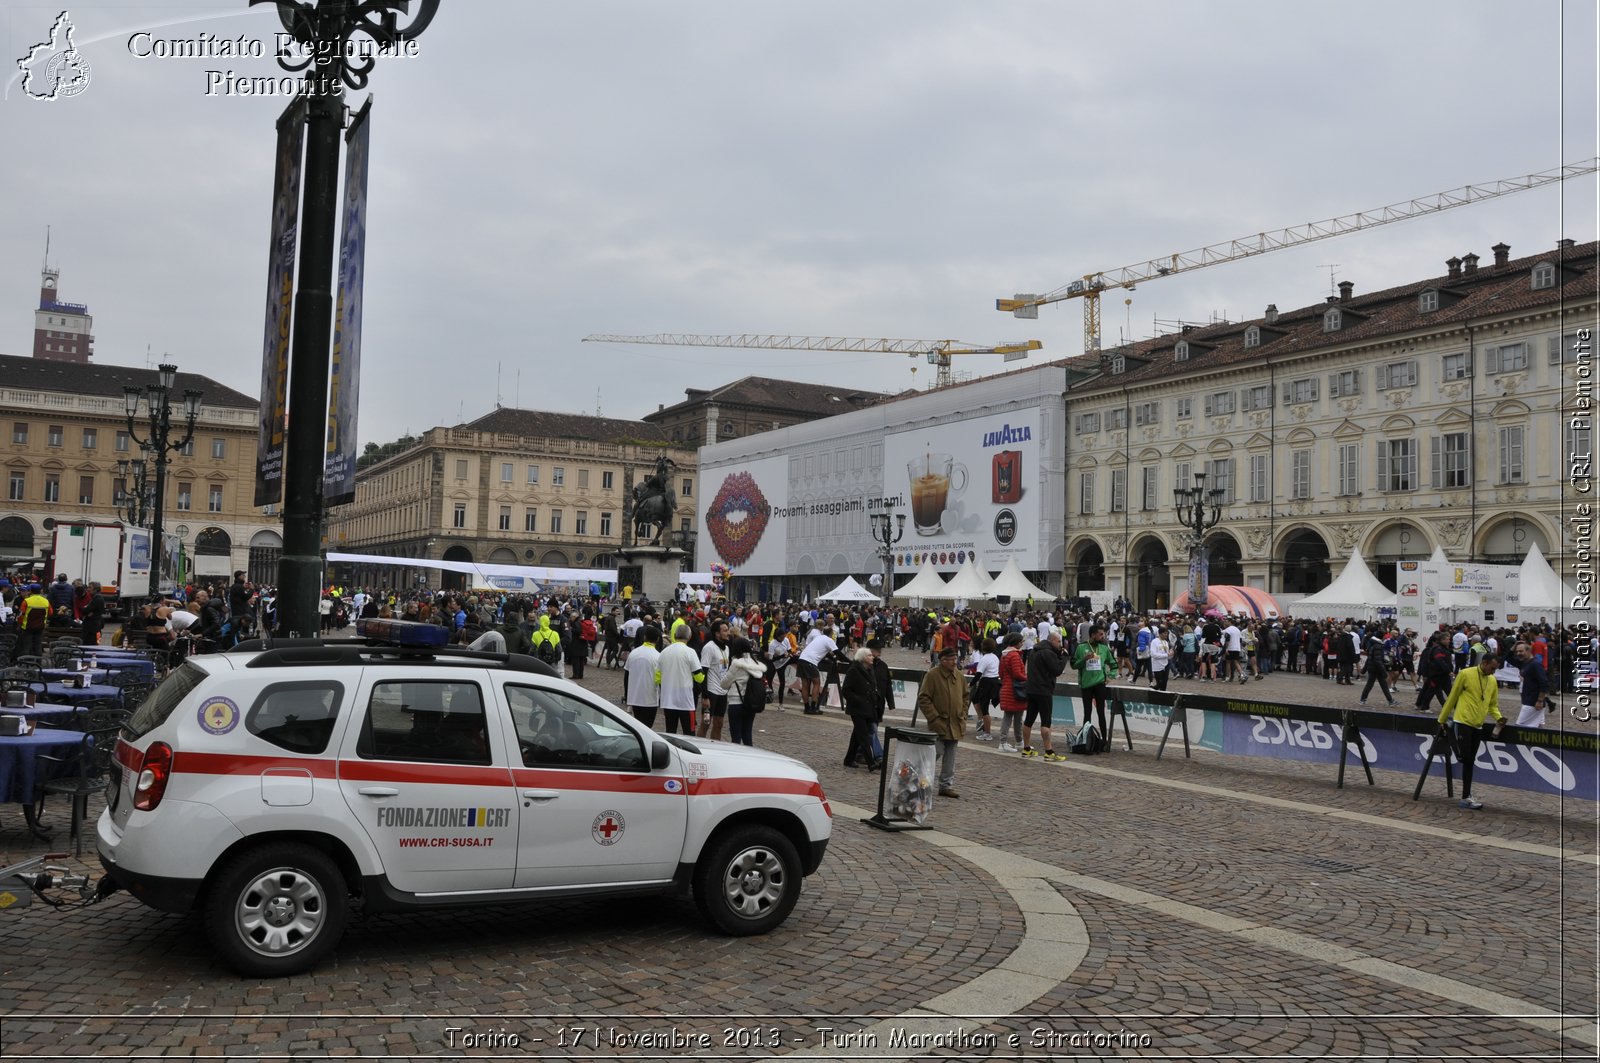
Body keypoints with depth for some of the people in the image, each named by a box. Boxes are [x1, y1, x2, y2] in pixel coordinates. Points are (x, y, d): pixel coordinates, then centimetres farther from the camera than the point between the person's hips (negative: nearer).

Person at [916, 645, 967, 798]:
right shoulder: (932, 675, -11)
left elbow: (965, 697, 20)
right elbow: (923, 699, -12)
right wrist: (934, 718, -15)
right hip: (939, 725, -6)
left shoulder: (958, 676, 9)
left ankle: (947, 785, 18)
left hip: (955, 725, 6)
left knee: (950, 758, 10)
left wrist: (963, 715, 10)